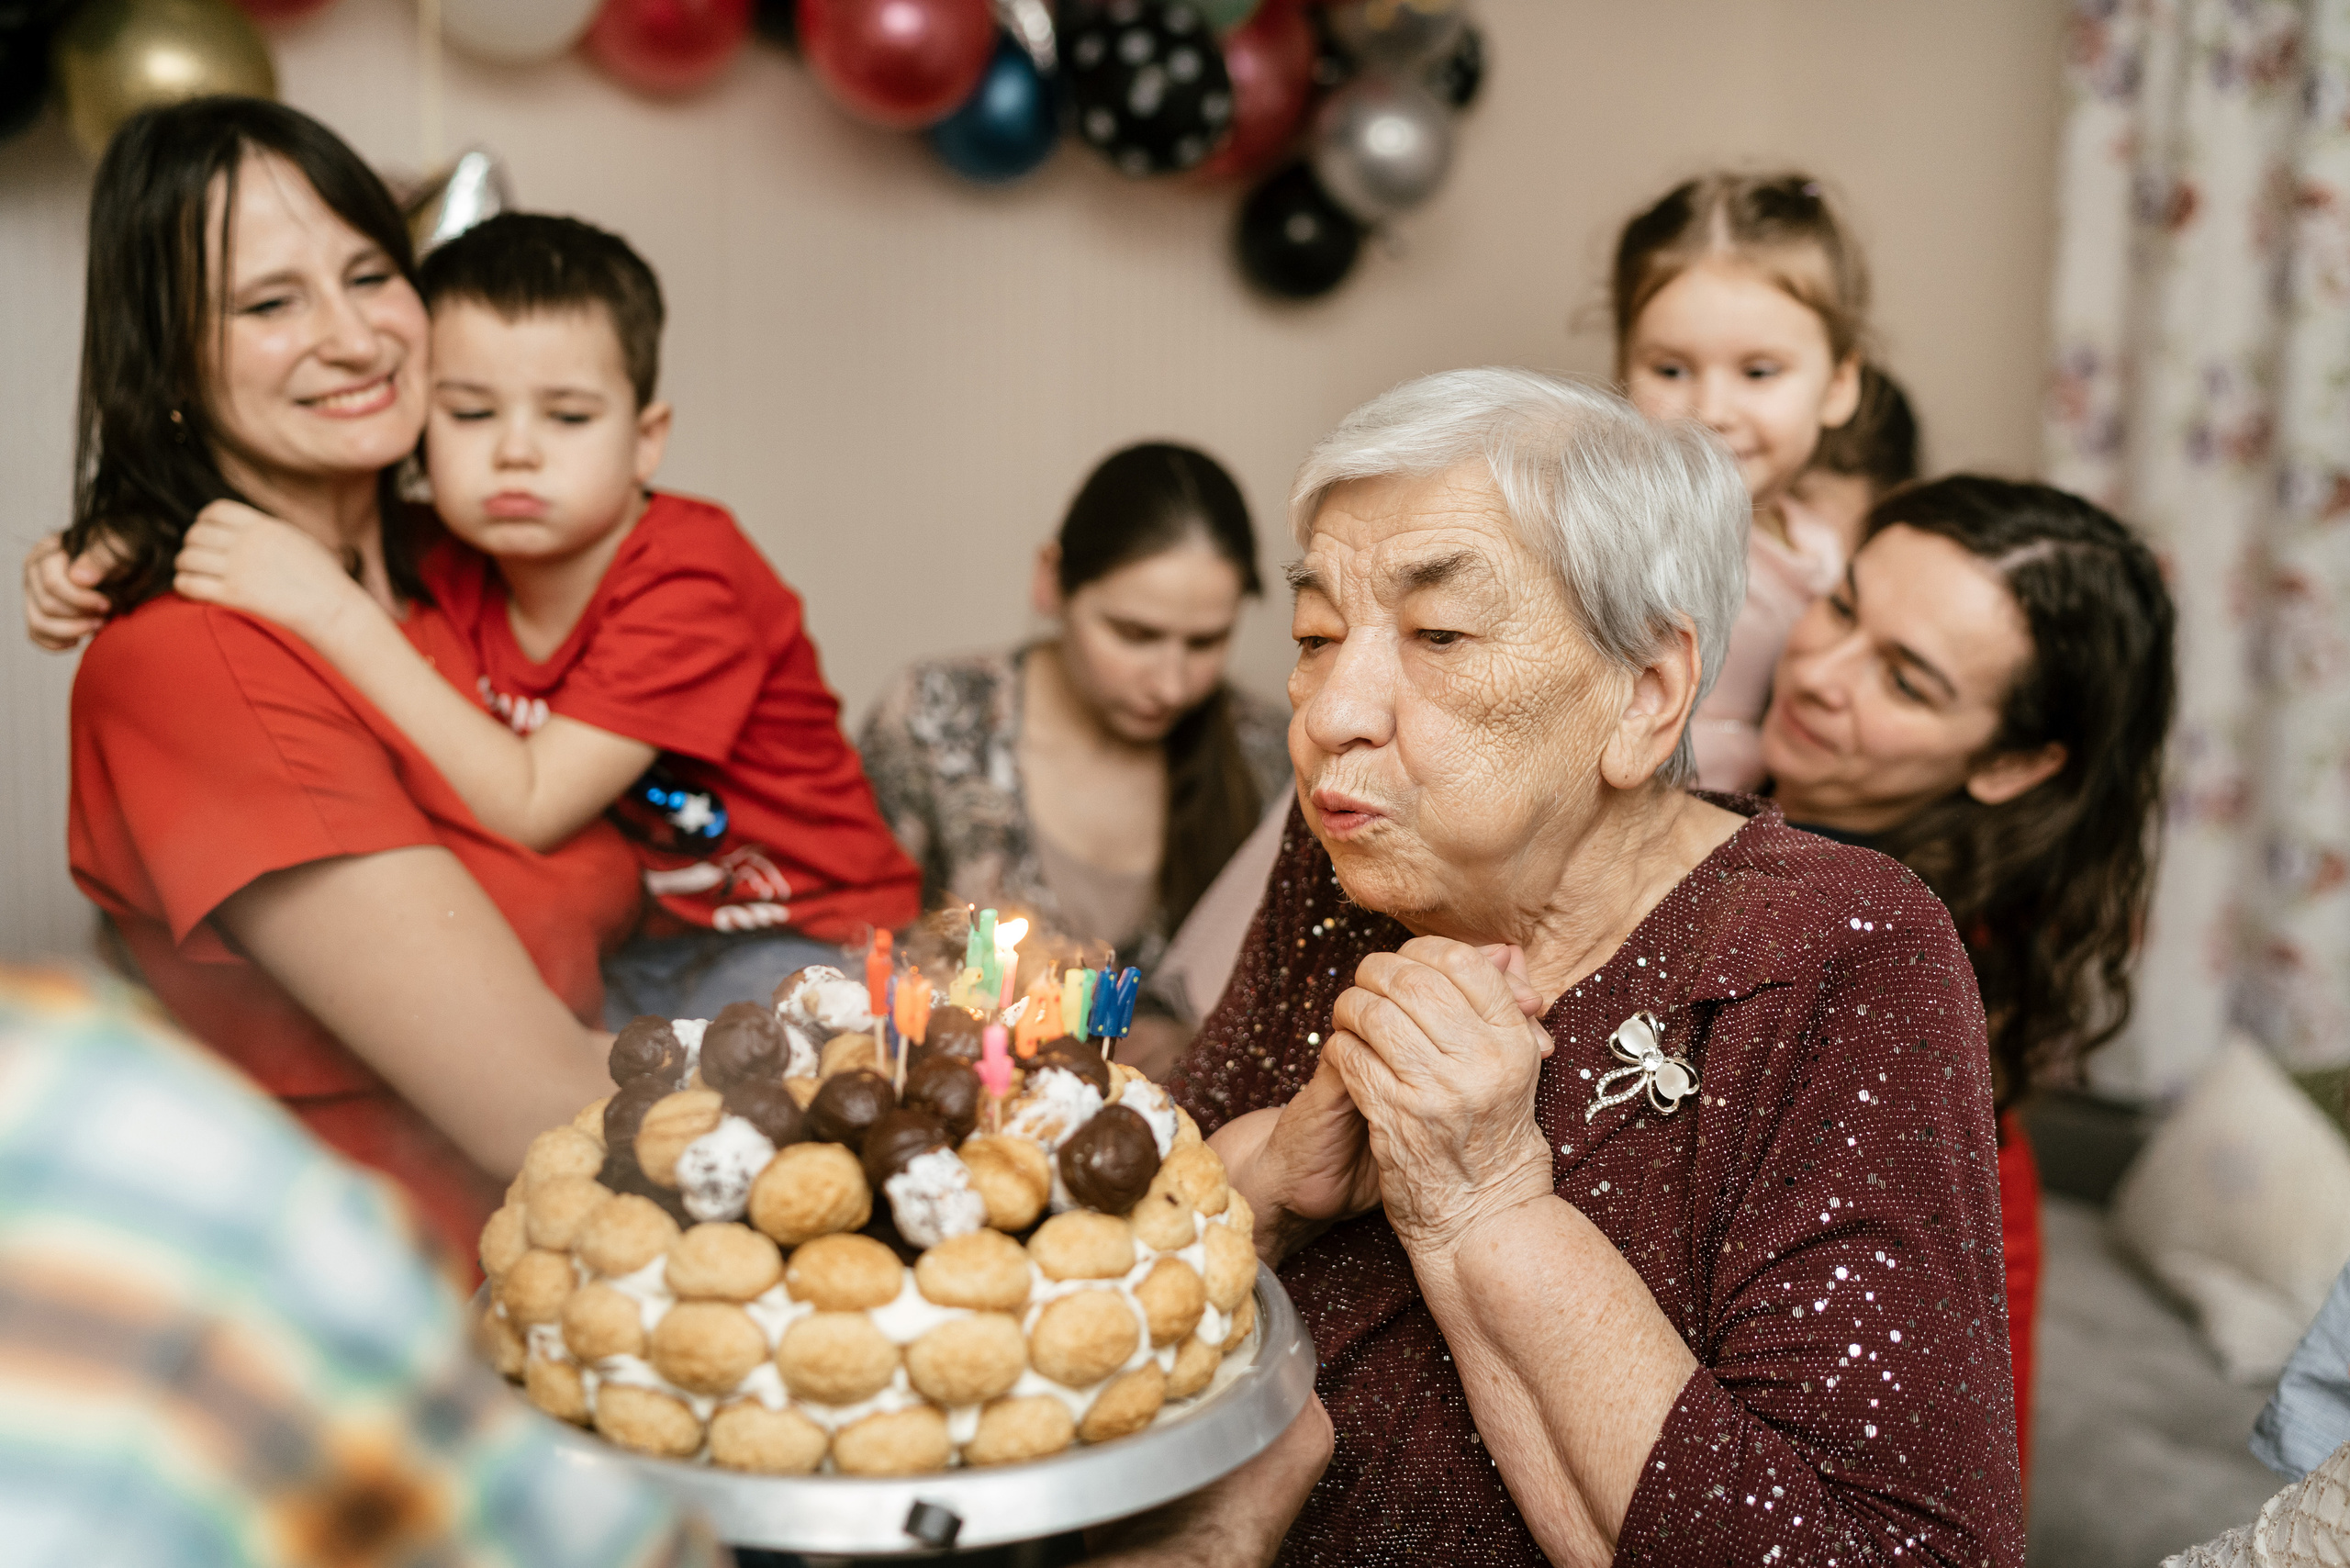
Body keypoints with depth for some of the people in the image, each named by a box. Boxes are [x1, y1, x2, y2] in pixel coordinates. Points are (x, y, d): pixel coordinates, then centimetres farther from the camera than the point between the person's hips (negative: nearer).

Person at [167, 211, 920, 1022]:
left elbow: (526, 809, -29)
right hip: (618, 944, 7)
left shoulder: (688, 583, -22)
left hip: (801, 940, -6)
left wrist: (338, 613, -31)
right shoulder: (452, 572, -2)